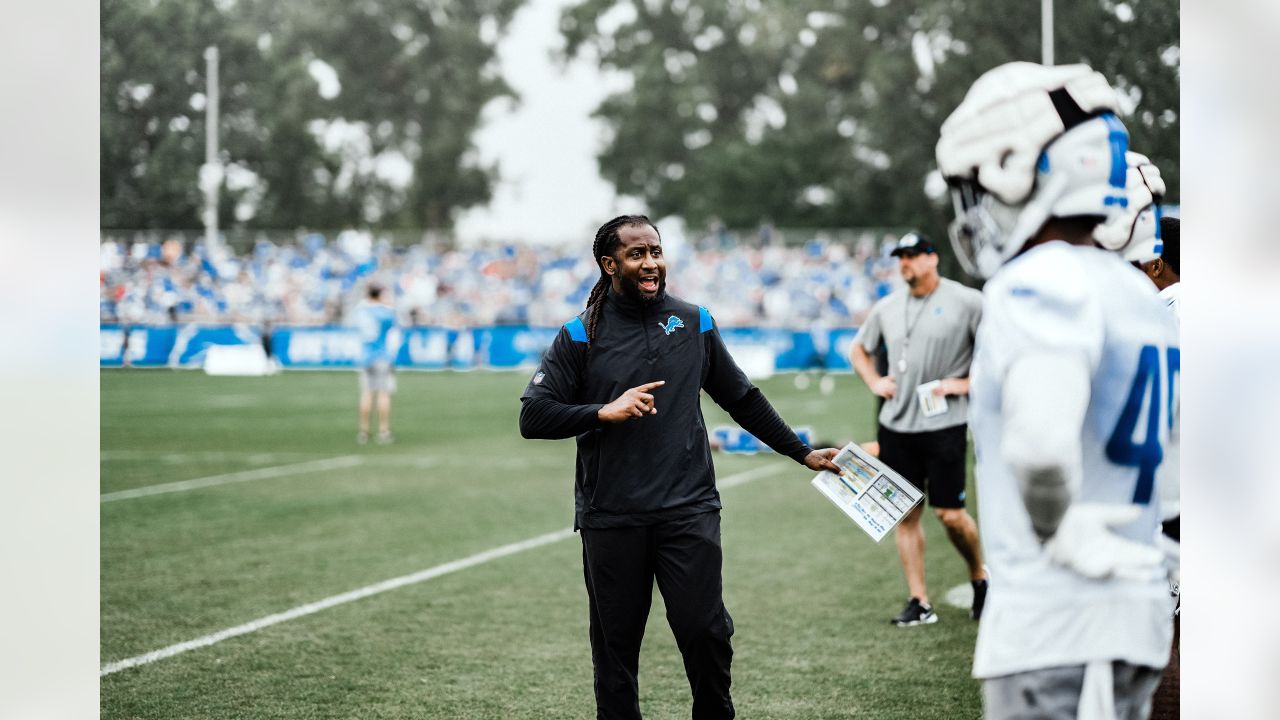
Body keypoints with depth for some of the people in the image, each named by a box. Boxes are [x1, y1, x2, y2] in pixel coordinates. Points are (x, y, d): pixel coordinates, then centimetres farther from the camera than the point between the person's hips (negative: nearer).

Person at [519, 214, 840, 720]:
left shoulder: (695, 323, 10)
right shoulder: (581, 336, 2)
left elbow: (742, 398, 20)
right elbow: (533, 417, -3)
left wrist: (802, 453, 21)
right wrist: (605, 412, -15)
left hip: (689, 509, 1)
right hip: (611, 519, -1)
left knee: (705, 631, -8)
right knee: (615, 644, 4)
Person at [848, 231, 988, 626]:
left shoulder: (966, 301, -4)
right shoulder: (887, 307, 12)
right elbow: (859, 349, 27)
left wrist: (967, 383, -11)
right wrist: (874, 382, 11)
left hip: (944, 424, -5)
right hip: (895, 425, 5)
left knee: (950, 513, -6)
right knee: (906, 513, 4)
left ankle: (980, 577, 20)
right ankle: (919, 602, 10)